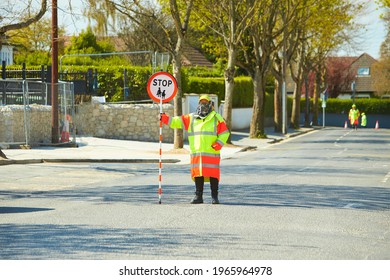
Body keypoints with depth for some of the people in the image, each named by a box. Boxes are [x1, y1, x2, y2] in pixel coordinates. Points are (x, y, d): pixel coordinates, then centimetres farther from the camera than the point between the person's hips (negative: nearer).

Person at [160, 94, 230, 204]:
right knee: (198, 174, 4)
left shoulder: (216, 118, 6)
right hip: (196, 153, 3)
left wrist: (219, 144, -11)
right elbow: (178, 121, 10)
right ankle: (198, 196, 10)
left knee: (213, 174, -4)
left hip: (212, 153, -3)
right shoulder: (191, 118, 15)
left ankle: (214, 197, 2)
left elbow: (224, 133, 4)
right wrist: (164, 118, -3)